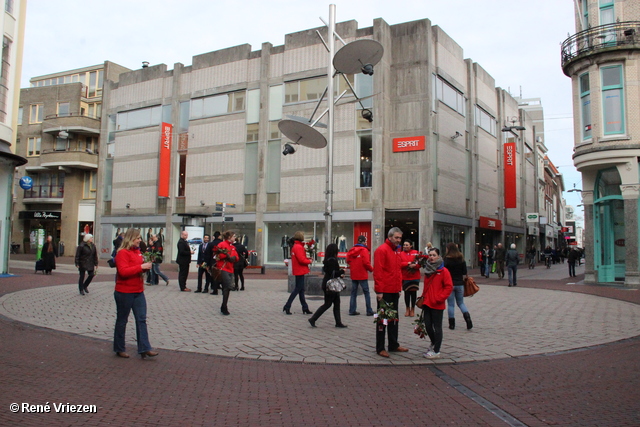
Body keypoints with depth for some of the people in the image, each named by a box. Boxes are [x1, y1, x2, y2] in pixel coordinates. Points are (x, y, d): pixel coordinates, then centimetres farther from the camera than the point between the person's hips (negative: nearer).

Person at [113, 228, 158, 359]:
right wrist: (141, 267, -26)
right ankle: (119, 349, 21)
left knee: (141, 319, 3)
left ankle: (144, 348, 4)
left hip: (138, 292, 8)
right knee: (122, 320, 7)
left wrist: (146, 267, 2)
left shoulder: (137, 251, 11)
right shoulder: (122, 253, -14)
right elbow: (123, 271, -25)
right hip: (124, 292, -8)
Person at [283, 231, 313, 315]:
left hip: (299, 271, 10)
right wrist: (309, 261, -8)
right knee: (298, 289, -4)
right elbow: (302, 260, -24)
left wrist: (307, 258, 2)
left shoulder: (295, 246, 14)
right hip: (300, 271, -10)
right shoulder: (298, 247, -18)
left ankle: (305, 308, 18)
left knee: (301, 289, 12)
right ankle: (287, 306, -1)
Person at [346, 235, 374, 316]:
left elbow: (348, 261, 9)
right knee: (366, 293, 3)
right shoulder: (364, 250, -11)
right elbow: (366, 263, -15)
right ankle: (369, 311, 5)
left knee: (353, 293, 11)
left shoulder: (351, 250, 6)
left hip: (353, 275, 5)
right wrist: (372, 269, 0)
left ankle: (352, 310, 10)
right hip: (362, 275, -5)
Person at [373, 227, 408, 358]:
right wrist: (379, 290, -20)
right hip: (384, 292, -9)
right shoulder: (382, 250, -13)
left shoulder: (396, 251, 15)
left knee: (394, 319, 15)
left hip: (394, 291, 9)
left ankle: (393, 345, 26)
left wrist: (399, 288, 16)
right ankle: (380, 348, 8)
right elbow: (377, 271, -18)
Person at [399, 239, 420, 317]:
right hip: (405, 277, 1)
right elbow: (399, 264, -6)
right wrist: (408, 263, -17)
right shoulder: (401, 254, 3)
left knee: (413, 292, 4)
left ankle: (412, 309, 19)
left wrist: (414, 265, -22)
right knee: (406, 292, 7)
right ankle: (407, 309, 22)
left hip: (414, 277, -1)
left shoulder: (416, 253, 1)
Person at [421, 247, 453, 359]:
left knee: (437, 327, 2)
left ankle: (436, 351, 10)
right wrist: (423, 297, 12)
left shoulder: (443, 271, -9)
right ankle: (434, 343, 34)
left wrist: (439, 298, -15)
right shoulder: (428, 270, 12)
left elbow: (449, 287, -12)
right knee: (428, 326, 11)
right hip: (427, 303, 6)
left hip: (437, 305, -6)